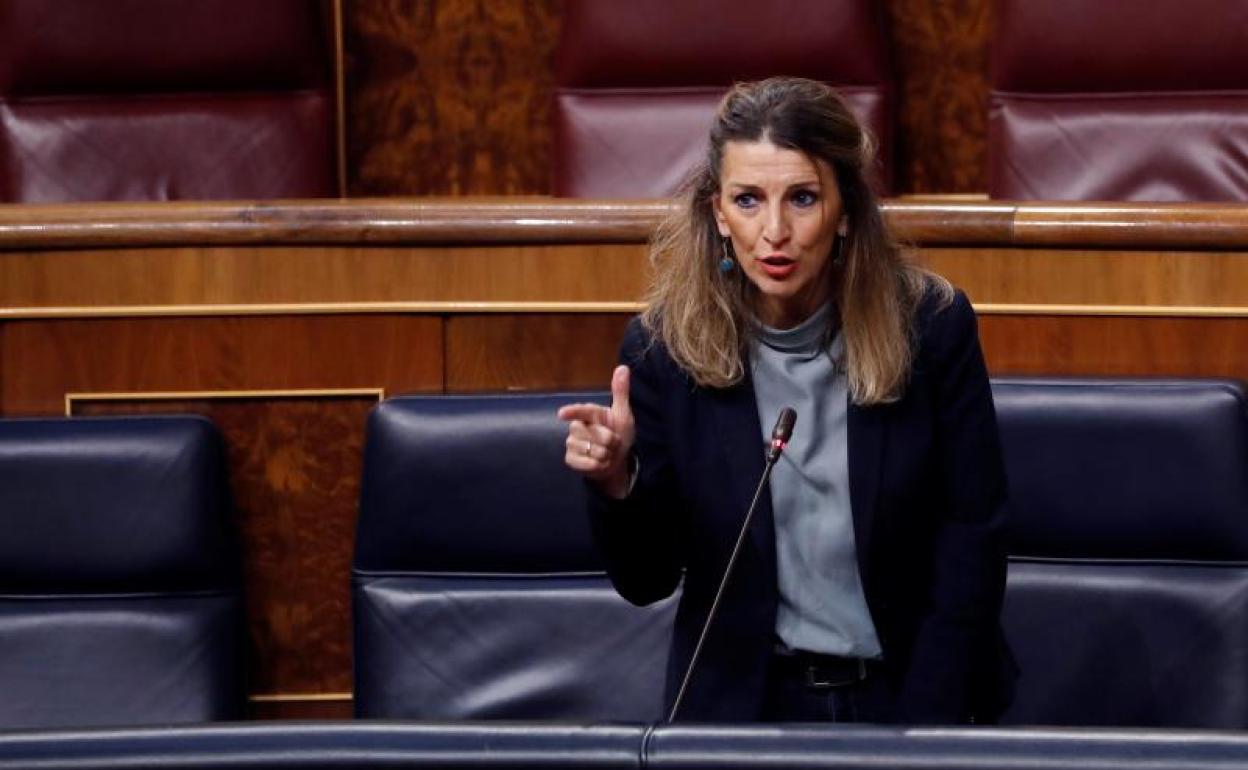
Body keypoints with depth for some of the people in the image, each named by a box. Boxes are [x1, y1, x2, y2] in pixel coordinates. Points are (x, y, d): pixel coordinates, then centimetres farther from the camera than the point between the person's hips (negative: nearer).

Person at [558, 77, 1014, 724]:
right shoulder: (663, 348, -5)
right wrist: (618, 481, -18)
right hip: (743, 698, 0)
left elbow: (970, 545, -1)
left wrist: (925, 721, -7)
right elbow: (647, 580, 1)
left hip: (908, 690, 1)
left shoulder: (930, 326, -6)